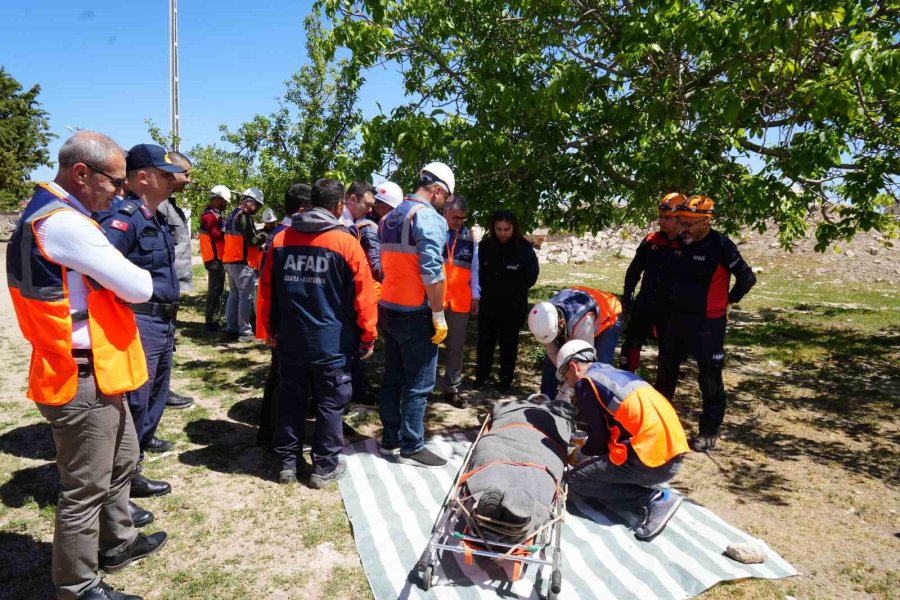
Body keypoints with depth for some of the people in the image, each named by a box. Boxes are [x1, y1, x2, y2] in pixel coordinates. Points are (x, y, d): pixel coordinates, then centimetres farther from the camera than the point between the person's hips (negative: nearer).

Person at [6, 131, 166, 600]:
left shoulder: (55, 215, 12)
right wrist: (136, 274, 0)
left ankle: (118, 542, 42)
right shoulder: (63, 223, -22)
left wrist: (114, 271, -4)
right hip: (82, 381, -10)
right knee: (85, 488, 5)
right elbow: (138, 288, -20)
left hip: (96, 372, 10)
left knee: (121, 461, 24)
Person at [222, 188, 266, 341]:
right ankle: (245, 332, -3)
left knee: (234, 295, 15)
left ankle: (231, 329, 19)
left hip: (230, 261, 10)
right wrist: (262, 238, 0)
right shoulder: (243, 215, -13)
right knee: (246, 297, -5)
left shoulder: (233, 215, 17)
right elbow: (251, 240, -18)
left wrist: (257, 237, 8)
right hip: (242, 263, -10)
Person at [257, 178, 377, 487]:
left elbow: (266, 290, 9)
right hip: (332, 343, -4)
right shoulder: (346, 242, -11)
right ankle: (325, 466, 18)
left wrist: (269, 330, 20)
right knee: (330, 404, 9)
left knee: (290, 401, 15)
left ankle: (288, 462, 25)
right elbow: (363, 295, -10)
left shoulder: (280, 240, 3)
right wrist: (367, 336, 1)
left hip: (290, 340, 4)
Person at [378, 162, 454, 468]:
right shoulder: (428, 216, -13)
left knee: (393, 378, 15)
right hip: (415, 314, -9)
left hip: (388, 309, 9)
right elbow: (432, 271, -21)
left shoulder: (390, 217, 14)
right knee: (419, 384, 1)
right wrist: (439, 315, -16)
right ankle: (411, 448, 10)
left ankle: (390, 440, 24)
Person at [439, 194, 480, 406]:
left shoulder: (469, 237, 10)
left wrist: (475, 295, 9)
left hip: (460, 300, 4)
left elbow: (474, 268, 13)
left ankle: (452, 388, 24)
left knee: (456, 346, 12)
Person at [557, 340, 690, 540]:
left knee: (577, 479, 2)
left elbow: (600, 441, -3)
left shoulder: (586, 382, -3)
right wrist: (587, 442, 34)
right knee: (596, 466, 25)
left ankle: (655, 499, -5)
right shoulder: (616, 373, 21)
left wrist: (581, 454, 17)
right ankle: (654, 496, 8)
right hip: (672, 452, 9)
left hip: (652, 459, -9)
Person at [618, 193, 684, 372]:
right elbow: (634, 270, 10)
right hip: (644, 304, 3)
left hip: (671, 310, -3)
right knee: (630, 346, 2)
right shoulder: (651, 240, 1)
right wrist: (627, 296, 7)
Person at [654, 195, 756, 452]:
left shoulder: (720, 245, -15)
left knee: (710, 378, 2)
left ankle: (709, 432, 14)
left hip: (707, 323, -7)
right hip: (678, 318, 7)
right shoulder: (682, 243, 4)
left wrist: (728, 301, -2)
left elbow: (747, 278, -12)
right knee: (666, 369, 17)